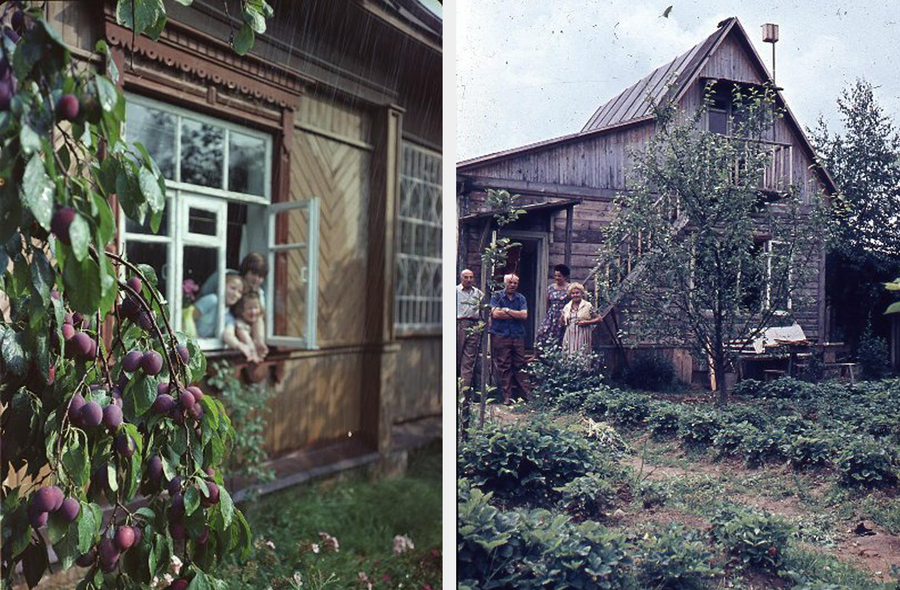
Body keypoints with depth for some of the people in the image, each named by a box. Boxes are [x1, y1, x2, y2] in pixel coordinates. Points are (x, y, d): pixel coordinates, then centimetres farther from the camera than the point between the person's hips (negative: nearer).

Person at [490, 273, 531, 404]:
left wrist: (507, 310, -7)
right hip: (500, 336, -2)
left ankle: (527, 393, 7)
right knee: (504, 367, -1)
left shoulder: (521, 298, 13)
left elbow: (524, 315, -1)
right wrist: (516, 314, -4)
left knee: (520, 366, 4)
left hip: (518, 336, 2)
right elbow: (495, 313, -10)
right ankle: (507, 397, 4)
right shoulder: (496, 296, 5)